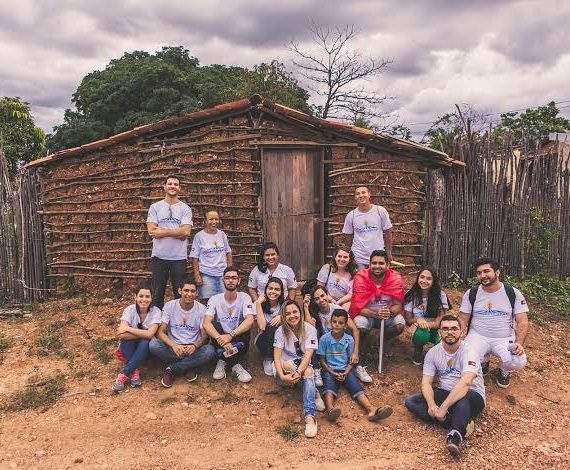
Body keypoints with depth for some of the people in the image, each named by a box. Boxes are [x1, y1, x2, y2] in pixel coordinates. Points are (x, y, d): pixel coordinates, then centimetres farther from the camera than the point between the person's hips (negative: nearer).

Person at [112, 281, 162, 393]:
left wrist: (128, 328, -25)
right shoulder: (129, 310, -16)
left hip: (146, 349, -1)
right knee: (125, 338, -30)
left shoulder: (156, 311, -16)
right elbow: (121, 334, -30)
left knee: (145, 341, -33)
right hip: (129, 348, 1)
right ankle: (134, 371, -24)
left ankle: (124, 373, -26)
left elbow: (150, 334, -29)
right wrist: (143, 333, -27)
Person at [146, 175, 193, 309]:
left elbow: (186, 231, -10)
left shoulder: (185, 209, 3)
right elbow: (152, 231, -7)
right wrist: (177, 231, -8)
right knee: (157, 295, 10)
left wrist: (163, 231, -10)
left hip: (179, 257, 0)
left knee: (180, 294, 8)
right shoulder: (155, 207, 5)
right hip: (159, 256, 1)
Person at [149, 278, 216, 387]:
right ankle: (189, 367, -14)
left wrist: (194, 346, -28)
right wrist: (174, 345, -29)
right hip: (173, 347, 0)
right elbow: (161, 332, -9)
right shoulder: (169, 306, -4)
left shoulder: (202, 309, -4)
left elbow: (205, 336, -5)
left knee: (210, 351, -31)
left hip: (192, 349, 0)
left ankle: (171, 370, -15)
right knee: (153, 344, -29)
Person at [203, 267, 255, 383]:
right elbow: (206, 324, -23)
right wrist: (221, 339, -40)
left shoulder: (244, 297, -8)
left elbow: (249, 321, -25)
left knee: (245, 329, -29)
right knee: (215, 325, -28)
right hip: (221, 340, 1)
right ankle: (235, 365, -27)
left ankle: (223, 361, -23)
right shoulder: (215, 299, -8)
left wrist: (230, 335, -39)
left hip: (238, 342, 0)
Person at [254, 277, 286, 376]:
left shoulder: (285, 304, -3)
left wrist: (282, 317, -27)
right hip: (264, 340, -2)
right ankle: (268, 360, -14)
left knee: (276, 325, -27)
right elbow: (262, 327, -23)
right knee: (272, 327, -30)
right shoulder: (258, 304, -9)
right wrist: (258, 304, -22)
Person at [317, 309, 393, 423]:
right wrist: (333, 373, -12)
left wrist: (345, 373, -11)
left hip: (345, 370, 3)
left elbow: (351, 360, 7)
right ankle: (330, 410, -58)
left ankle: (371, 409, -40)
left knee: (357, 387, -21)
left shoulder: (349, 339, 2)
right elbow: (322, 360, 0)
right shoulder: (324, 339, -4)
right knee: (329, 386, -32)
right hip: (330, 370, -3)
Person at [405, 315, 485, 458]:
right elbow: (426, 382, -5)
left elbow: (465, 383, -34)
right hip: (444, 393, 5)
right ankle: (462, 424, -24)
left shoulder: (468, 352, -18)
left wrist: (443, 408, -39)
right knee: (410, 401, -17)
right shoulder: (433, 352, -1)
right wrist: (431, 404, -27)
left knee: (463, 396, -40)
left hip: (472, 397, -5)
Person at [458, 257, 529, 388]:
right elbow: (463, 320, 4)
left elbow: (522, 322, -5)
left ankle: (504, 371, 10)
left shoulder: (513, 293, -2)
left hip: (505, 338, -1)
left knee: (518, 362, -30)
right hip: (478, 336, 1)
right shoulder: (471, 294, 2)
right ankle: (482, 363, 13)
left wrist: (519, 343, -23)